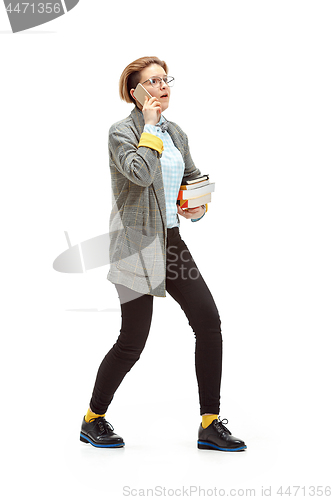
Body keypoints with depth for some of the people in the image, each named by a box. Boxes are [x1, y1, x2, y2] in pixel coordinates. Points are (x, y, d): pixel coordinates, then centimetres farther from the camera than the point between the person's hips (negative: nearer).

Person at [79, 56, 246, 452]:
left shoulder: (176, 134, 13)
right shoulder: (122, 132, -8)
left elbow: (194, 179, 26)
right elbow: (140, 172, -28)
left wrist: (199, 207, 5)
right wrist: (150, 126, -15)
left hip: (171, 241, 7)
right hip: (136, 245, -7)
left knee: (209, 322, -3)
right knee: (132, 341, -3)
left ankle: (209, 425, 7)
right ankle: (93, 420, 21)